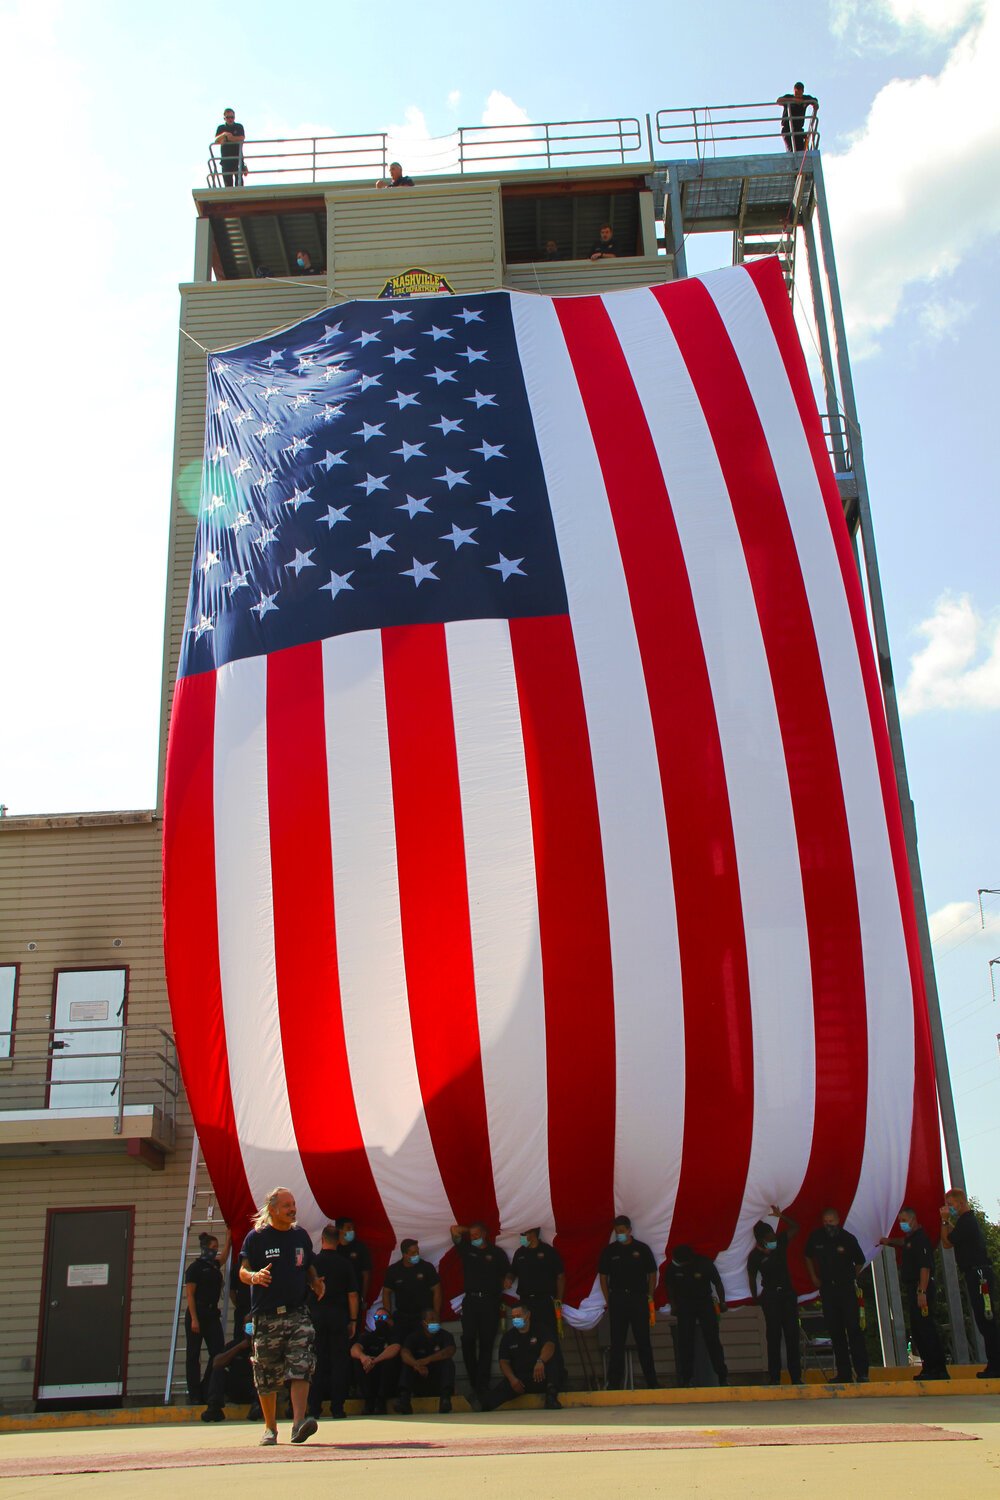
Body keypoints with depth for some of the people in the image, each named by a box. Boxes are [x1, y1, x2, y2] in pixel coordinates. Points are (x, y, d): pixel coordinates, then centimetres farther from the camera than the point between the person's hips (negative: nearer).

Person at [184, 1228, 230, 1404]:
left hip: (212, 1315, 7)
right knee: (193, 1356, 1)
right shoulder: (195, 1267, -5)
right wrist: (194, 1320, -17)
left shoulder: (214, 1265, 14)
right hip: (197, 1315, -7)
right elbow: (190, 1294, -10)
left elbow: (224, 1257, 38)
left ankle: (206, 1390, 7)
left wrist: (229, 1238, 36)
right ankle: (194, 1394, 5)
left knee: (218, 1353, -3)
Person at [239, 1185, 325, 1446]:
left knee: (301, 1368, -15)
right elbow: (243, 1271, 0)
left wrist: (315, 1282, 3)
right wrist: (254, 1276, -22)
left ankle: (298, 1423, -21)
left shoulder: (300, 1235, 12)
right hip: (266, 1315, -2)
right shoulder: (256, 1237, 1)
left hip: (297, 1312, 2)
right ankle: (270, 1427, 21)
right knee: (267, 1377, 5)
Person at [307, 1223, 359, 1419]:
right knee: (339, 1361, 5)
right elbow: (352, 1294, -3)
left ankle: (314, 1406, 7)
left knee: (317, 1361, 7)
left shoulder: (312, 1262, -2)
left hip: (315, 1315, 1)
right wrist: (353, 1320, 6)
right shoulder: (344, 1264, -3)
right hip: (338, 1316, -1)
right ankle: (337, 1406, 3)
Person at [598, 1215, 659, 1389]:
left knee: (643, 1340, 3)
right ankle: (614, 1382, 8)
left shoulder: (641, 1249, 3)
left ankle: (652, 1381, 11)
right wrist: (608, 1300, 2)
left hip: (638, 1298, -1)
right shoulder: (609, 1250, 5)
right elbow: (603, 1276, 8)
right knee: (617, 1341, 3)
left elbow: (652, 1274, 8)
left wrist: (649, 1297, 2)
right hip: (617, 1300, 1)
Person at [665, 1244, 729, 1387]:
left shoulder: (705, 1264, -19)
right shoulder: (673, 1267, -12)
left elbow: (718, 1283, -4)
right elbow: (670, 1286, 6)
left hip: (705, 1301, -2)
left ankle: (722, 1375, 0)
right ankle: (686, 1377, 4)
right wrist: (673, 1304, 4)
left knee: (712, 1339, -8)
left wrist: (722, 1303, 2)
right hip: (684, 1304, 2)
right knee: (684, 1341, -4)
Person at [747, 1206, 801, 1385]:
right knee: (774, 1336, -3)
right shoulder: (755, 1256, -9)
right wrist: (755, 1298, 4)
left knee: (792, 1334, 1)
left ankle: (796, 1377, 4)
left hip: (788, 1293, 3)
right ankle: (774, 1378, 2)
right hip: (770, 1296, -3)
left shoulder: (780, 1242, 0)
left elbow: (795, 1227, 2)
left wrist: (780, 1216, -11)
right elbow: (752, 1277, 1)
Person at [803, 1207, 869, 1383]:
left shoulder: (848, 1239, -6)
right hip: (827, 1288, 3)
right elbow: (808, 1257, 19)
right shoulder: (816, 1237, 0)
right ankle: (843, 1374, 9)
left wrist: (851, 1279, 9)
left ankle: (862, 1373, -8)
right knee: (835, 1331, 3)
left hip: (847, 1289, -3)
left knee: (853, 1328, -10)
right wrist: (814, 1278, 14)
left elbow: (860, 1262, 10)